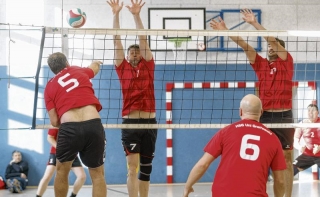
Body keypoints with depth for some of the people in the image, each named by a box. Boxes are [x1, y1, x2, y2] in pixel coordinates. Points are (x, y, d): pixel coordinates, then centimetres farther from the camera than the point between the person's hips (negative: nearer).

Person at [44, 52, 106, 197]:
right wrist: (96, 63, 70)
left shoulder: (50, 86, 15)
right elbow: (95, 67, 46)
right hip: (94, 126, 1)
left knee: (62, 171, 21)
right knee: (97, 175, 9)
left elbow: (54, 122, 8)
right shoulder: (79, 71, 20)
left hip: (69, 128, -1)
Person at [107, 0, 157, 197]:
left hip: (149, 122, 2)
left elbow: (143, 39, 2)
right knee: (132, 166, -10)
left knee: (146, 167, 10)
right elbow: (117, 40, 2)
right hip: (130, 123, -2)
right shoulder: (123, 68, 6)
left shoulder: (148, 66, 9)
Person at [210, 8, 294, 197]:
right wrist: (226, 31, -1)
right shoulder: (261, 64, 12)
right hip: (264, 115, 4)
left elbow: (273, 39, -10)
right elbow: (244, 45, 4)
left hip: (283, 116, -4)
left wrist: (255, 23, -15)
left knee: (286, 158, 2)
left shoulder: (287, 62, 2)